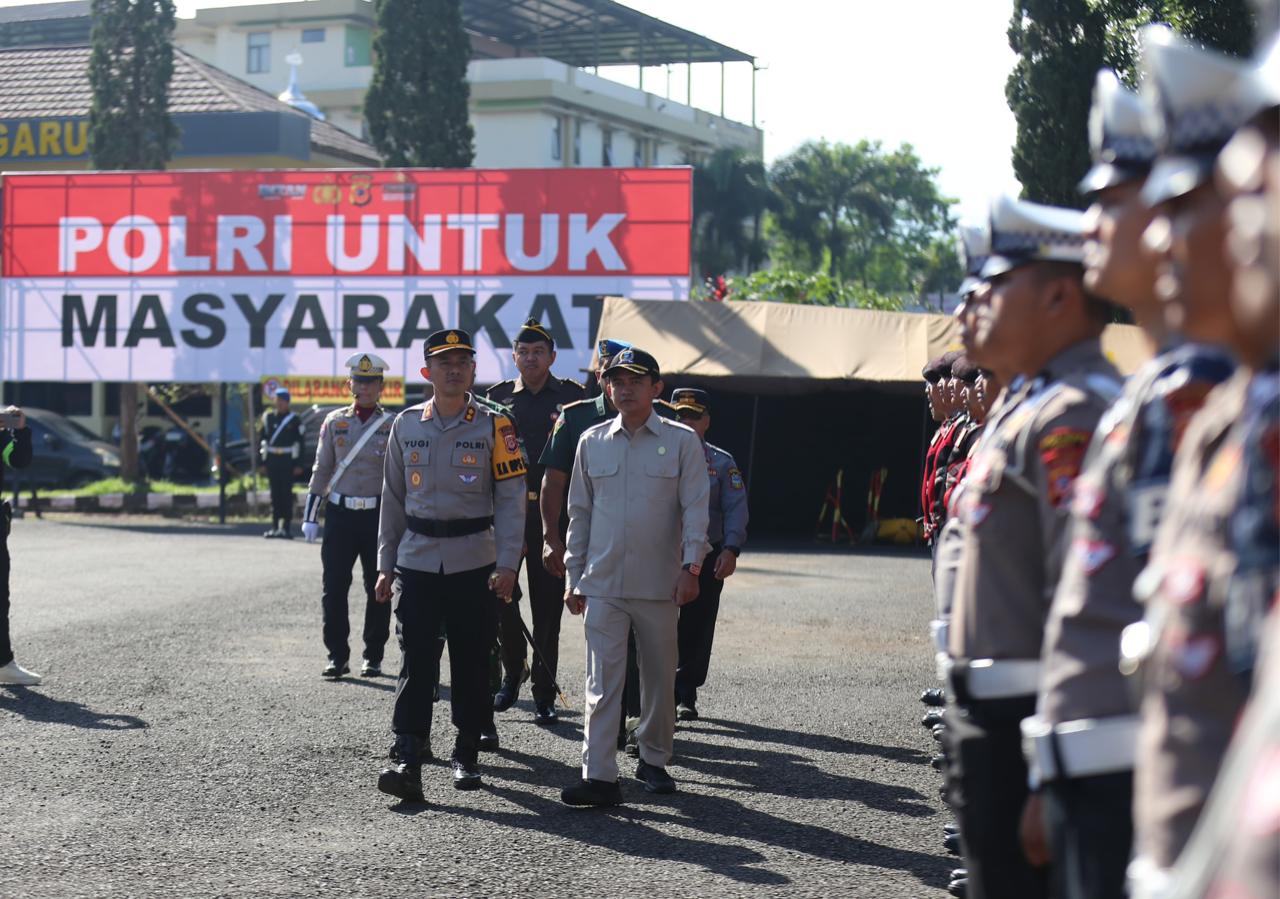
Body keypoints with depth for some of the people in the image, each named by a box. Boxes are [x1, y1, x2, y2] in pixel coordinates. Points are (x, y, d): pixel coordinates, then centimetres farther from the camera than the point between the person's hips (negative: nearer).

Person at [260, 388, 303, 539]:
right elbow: (263, 438, 10)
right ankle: (275, 526, 11)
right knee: (275, 494, 6)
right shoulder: (268, 417, 9)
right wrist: (263, 459, 3)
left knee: (286, 493, -2)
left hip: (287, 461, -3)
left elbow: (299, 442, -1)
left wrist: (298, 464, -7)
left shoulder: (294, 420, 1)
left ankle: (287, 526, 1)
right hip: (272, 461, 3)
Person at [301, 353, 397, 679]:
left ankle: (374, 657, 15)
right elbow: (321, 471, 10)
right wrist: (310, 517, 6)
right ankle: (337, 656, 7)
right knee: (334, 589, -2)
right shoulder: (334, 422, 8)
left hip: (378, 517, -1)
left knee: (378, 591, 4)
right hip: (340, 515, 1)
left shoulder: (393, 425, 2)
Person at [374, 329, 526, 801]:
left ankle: (467, 755, 22)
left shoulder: (494, 426, -1)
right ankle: (407, 762, -13)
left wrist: (506, 564, -10)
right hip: (416, 562, 1)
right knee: (415, 660, -7)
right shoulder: (406, 425, 7)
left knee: (471, 663, 7)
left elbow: (510, 498, -2)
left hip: (474, 563, -1)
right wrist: (385, 564, 10)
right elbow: (393, 498, 12)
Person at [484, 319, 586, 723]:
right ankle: (513, 671, 26)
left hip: (552, 513, -1)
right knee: (501, 598, 1)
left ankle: (545, 695, 8)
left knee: (548, 606, 2)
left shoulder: (572, 396, 3)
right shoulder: (498, 396, 8)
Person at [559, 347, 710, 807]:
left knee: (660, 677, 10)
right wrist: (573, 575, 10)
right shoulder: (592, 442, 8)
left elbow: (695, 507, -2)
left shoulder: (681, 441, 0)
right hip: (602, 583, 1)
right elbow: (580, 511, 13)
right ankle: (599, 776, -10)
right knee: (602, 679, -7)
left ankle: (654, 760, 27)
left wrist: (691, 566, -12)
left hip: (659, 583, -1)